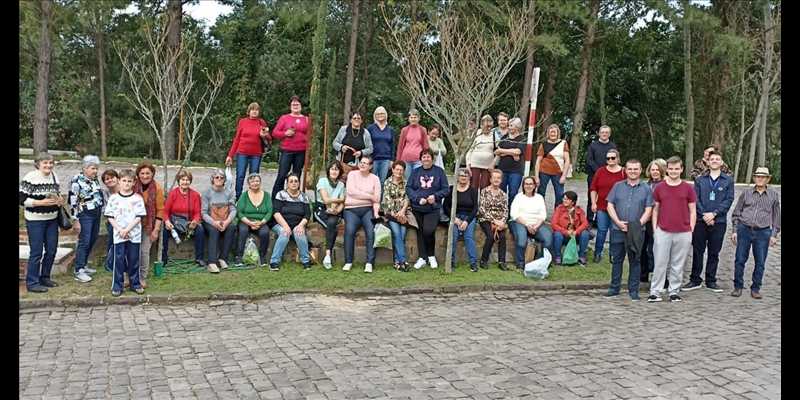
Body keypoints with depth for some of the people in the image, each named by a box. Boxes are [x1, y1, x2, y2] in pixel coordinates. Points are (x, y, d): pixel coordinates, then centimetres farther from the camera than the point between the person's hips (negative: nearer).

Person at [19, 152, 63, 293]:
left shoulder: (54, 176, 5)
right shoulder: (30, 177, -14)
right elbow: (22, 199, -14)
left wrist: (59, 199, -3)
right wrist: (41, 203, -23)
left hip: (52, 219, 6)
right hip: (35, 221, -6)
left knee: (51, 250, 12)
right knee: (36, 252, -1)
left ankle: (45, 277, 28)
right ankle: (32, 283, 10)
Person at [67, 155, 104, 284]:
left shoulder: (95, 179, 6)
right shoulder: (76, 181, -16)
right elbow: (72, 202, -17)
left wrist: (102, 210, 18)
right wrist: (75, 221, -18)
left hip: (96, 213, 7)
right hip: (85, 215, -7)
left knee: (92, 240, 14)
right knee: (84, 242, -5)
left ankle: (84, 265, 29)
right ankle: (79, 271, 2)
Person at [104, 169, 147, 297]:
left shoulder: (138, 198, -1)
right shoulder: (114, 198, 2)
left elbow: (139, 217, -5)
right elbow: (110, 216, 2)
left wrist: (127, 230, -13)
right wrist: (120, 230, -10)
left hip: (134, 234, 0)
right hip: (118, 235, 0)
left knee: (134, 260, 7)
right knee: (119, 260, 3)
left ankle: (135, 284, 19)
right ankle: (117, 286, 11)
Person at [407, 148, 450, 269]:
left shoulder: (439, 171, 2)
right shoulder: (415, 172, 6)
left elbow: (446, 189, 1)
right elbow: (408, 188, 0)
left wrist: (435, 196, -16)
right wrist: (418, 199, -15)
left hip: (433, 209, -2)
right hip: (417, 208, 3)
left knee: (428, 231, -18)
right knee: (420, 232, 5)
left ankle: (431, 256, 4)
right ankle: (422, 258, 14)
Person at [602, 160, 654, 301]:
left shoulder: (646, 189, 5)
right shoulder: (618, 186, 7)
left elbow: (648, 210, 0)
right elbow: (610, 206, 4)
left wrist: (638, 224, -13)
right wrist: (618, 222, -10)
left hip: (637, 231, -1)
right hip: (617, 230, 1)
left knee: (635, 261, 7)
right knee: (616, 260, 7)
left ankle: (634, 290, 15)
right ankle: (614, 289, 16)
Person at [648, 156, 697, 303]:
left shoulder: (688, 188, 3)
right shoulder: (659, 188, 5)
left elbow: (692, 211, 6)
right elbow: (655, 209, 10)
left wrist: (691, 230, -1)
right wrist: (654, 229, 2)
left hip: (683, 234, 0)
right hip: (662, 232, 0)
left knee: (677, 265, 8)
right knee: (660, 263, 2)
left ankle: (674, 292, 17)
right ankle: (655, 292, 7)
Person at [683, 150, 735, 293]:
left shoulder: (728, 180, 5)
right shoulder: (700, 180, 8)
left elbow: (729, 200, -3)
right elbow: (695, 199, 1)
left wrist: (714, 214, -13)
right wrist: (704, 215, -12)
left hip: (719, 222, 0)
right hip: (700, 221, 0)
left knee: (714, 253, 7)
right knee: (697, 251, 3)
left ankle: (711, 281, 16)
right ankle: (695, 280, 11)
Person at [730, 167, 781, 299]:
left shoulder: (773, 195, 5)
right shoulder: (746, 193, 5)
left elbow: (776, 216, 10)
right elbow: (736, 213, 8)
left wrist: (774, 235, 5)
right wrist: (734, 230, 3)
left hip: (763, 233, 0)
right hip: (744, 230, 0)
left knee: (760, 263, 5)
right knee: (740, 260, 3)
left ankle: (755, 289, 17)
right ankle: (738, 287, 16)